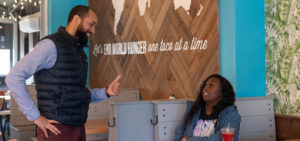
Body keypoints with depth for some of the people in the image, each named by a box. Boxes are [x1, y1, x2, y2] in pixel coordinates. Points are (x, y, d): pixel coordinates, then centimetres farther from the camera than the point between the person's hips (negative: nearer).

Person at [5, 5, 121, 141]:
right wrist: (36, 117, -18)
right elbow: (14, 77, -18)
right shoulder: (51, 45, -12)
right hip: (57, 128, -8)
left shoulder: (78, 51, 15)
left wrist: (106, 92, 3)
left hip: (77, 128, 8)